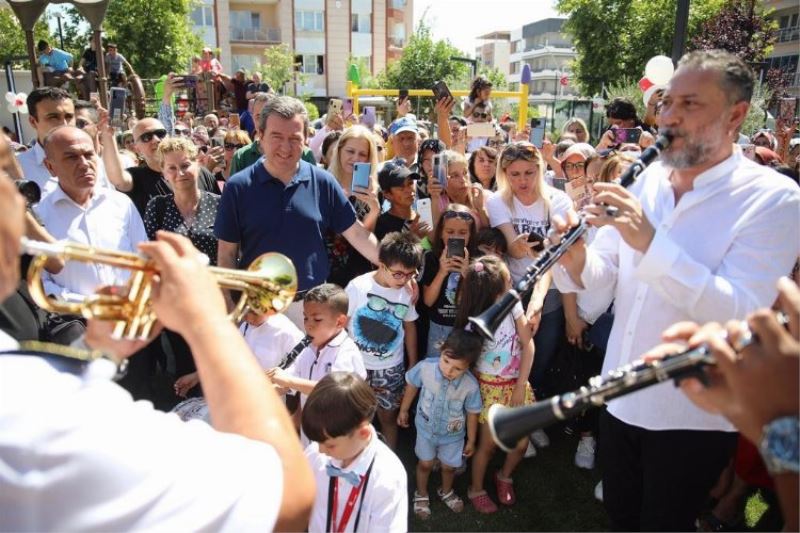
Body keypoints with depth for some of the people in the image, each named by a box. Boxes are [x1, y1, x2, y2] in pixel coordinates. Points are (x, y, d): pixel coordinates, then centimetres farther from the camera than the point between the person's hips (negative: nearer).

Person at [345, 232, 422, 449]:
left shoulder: (407, 292, -6)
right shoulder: (357, 287, -16)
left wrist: (413, 363, 12)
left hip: (391, 368, 2)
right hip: (357, 365, -2)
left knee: (388, 416, 13)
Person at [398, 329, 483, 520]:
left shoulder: (471, 386, -32)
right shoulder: (425, 368, -33)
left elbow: (472, 414, -13)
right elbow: (412, 386, -10)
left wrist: (471, 441, 1)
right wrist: (403, 411, 4)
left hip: (453, 434, 0)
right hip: (426, 428, 0)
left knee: (449, 466, 22)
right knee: (425, 463, 19)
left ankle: (446, 491, 56)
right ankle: (421, 495, 49)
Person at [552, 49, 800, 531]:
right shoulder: (647, 180, 1)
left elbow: (742, 315, -27)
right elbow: (599, 272, 0)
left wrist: (651, 242, -37)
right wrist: (574, 255, -23)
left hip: (693, 417, -5)